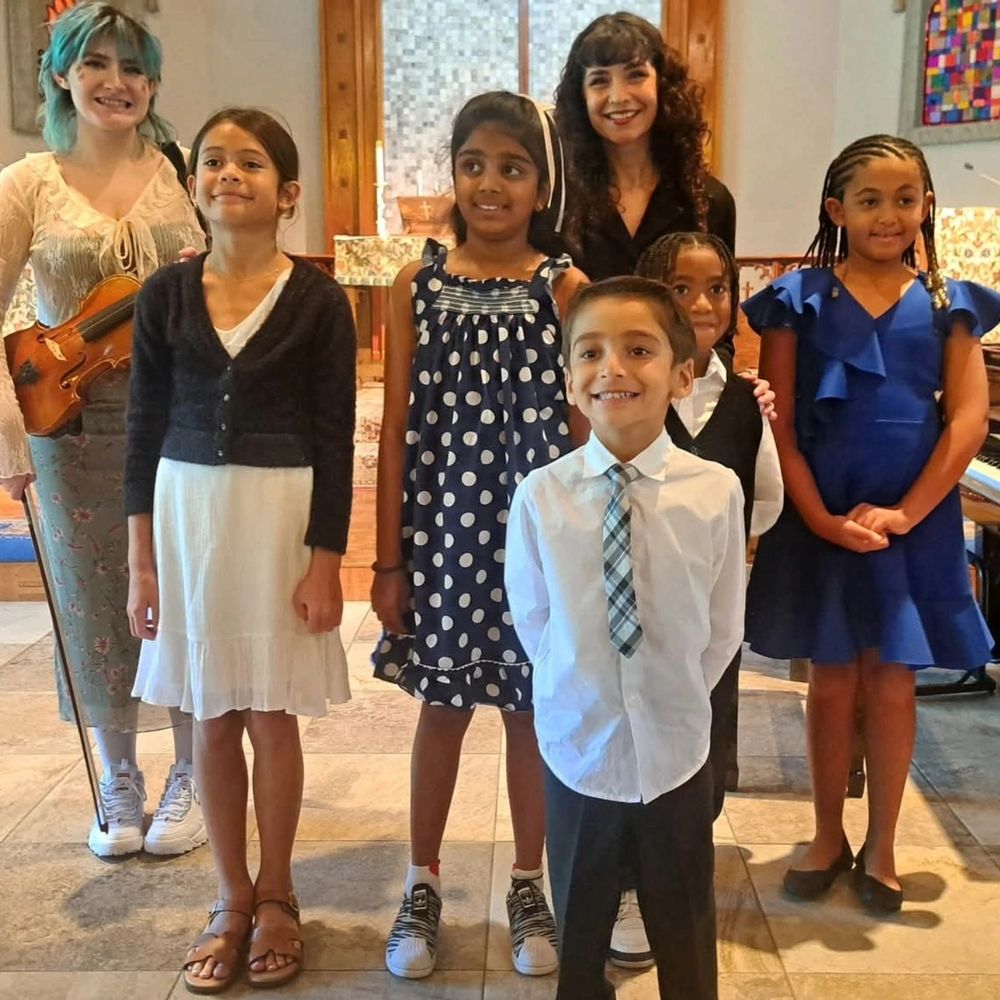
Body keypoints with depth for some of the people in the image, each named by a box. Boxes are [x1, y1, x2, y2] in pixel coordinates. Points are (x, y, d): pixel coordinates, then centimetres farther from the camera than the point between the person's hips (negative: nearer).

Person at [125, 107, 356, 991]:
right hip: (187, 510, 3)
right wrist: (141, 559, 2)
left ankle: (276, 894, 28)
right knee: (211, 714, 11)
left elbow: (335, 440, -5)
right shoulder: (166, 294, 2)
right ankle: (233, 898, 29)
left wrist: (326, 561, -8)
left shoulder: (318, 301, -5)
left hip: (282, 512, -3)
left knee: (271, 712, 7)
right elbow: (145, 429, 4)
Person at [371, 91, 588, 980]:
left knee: (531, 708, 12)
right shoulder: (417, 285, 1)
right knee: (442, 706, 13)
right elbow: (398, 429, 1)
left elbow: (586, 428, -3)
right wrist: (389, 557, 0)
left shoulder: (566, 286, -3)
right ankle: (423, 885, 32)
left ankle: (529, 887, 33)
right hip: (441, 529, 1)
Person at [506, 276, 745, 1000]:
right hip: (577, 750, 0)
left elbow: (723, 629, -2)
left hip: (677, 753, 0)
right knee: (579, 940, 22)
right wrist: (582, 694, 6)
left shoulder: (717, 491, -15)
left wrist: (674, 696, 5)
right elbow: (532, 621, 1)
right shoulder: (540, 496, -13)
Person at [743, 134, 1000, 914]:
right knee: (832, 678, 9)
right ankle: (828, 836, 27)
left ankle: (881, 845, 25)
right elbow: (780, 423, -5)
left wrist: (905, 513, -12)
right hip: (820, 518, -1)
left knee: (891, 680, 8)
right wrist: (820, 517, -13)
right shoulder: (799, 299, -1)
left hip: (916, 521, 1)